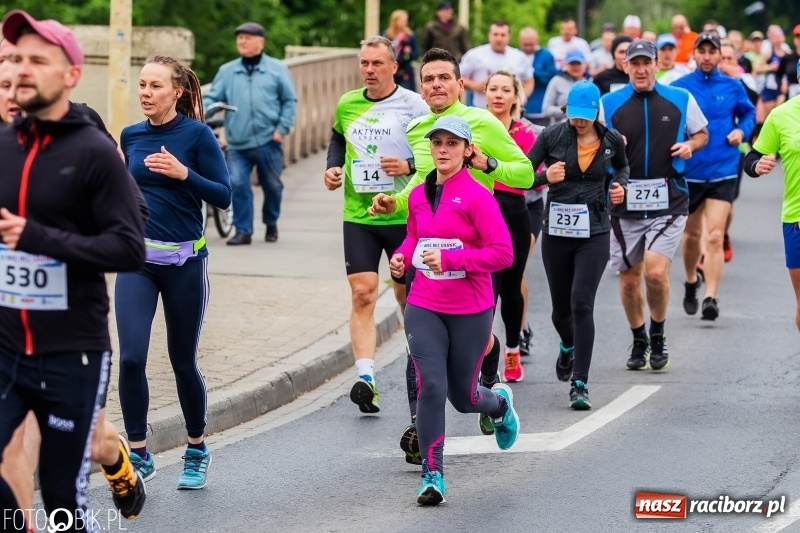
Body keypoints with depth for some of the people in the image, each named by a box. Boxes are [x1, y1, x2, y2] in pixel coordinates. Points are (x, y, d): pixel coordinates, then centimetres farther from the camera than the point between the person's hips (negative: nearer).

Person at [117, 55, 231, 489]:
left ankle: (197, 451, 27)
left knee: (183, 360, 8)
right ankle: (138, 454, 0)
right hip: (137, 260, 3)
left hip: (184, 261, -3)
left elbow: (223, 196, -9)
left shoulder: (196, 135, -7)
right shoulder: (131, 136, 6)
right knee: (131, 357, -11)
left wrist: (183, 173, -23)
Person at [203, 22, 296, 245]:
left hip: (268, 142, -1)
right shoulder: (227, 71, 9)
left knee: (272, 185, 9)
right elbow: (213, 97, 6)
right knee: (237, 184, -10)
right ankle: (243, 230, -2)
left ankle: (271, 225, 31)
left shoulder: (277, 69, 4)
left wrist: (282, 128, -5)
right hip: (237, 143, 1)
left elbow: (289, 101, 5)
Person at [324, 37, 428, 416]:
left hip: (404, 216, -2)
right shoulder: (347, 104, 6)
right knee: (362, 293, -10)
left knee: (407, 296, 10)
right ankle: (366, 379, -18)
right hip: (358, 215, 2)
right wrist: (333, 167, 9)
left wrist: (409, 166, -20)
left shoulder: (413, 106, -6)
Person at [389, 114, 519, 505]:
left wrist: (451, 259, -23)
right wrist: (402, 257, 2)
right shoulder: (418, 196, 6)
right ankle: (432, 476, -5)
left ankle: (500, 403, 46)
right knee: (431, 387, -12)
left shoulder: (476, 195, -11)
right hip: (424, 308, 3)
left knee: (463, 396, 9)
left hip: (470, 311, -3)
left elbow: (503, 252, -16)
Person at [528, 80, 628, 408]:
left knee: (582, 304, -15)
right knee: (561, 308, 13)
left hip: (594, 233, -1)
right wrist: (545, 177, -23)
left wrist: (619, 184, 3)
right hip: (556, 231, 1)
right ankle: (568, 347, 49)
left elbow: (621, 166, 23)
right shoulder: (552, 136, -5)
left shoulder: (611, 140, 0)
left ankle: (580, 384, -13)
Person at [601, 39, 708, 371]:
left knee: (656, 272, -16)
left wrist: (690, 145, -4)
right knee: (629, 278, 8)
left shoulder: (681, 100, 4)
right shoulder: (609, 104, 3)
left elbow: (701, 133, 18)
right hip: (624, 203, 2)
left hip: (668, 201, -2)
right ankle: (639, 342, 28)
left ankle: (658, 337, 9)